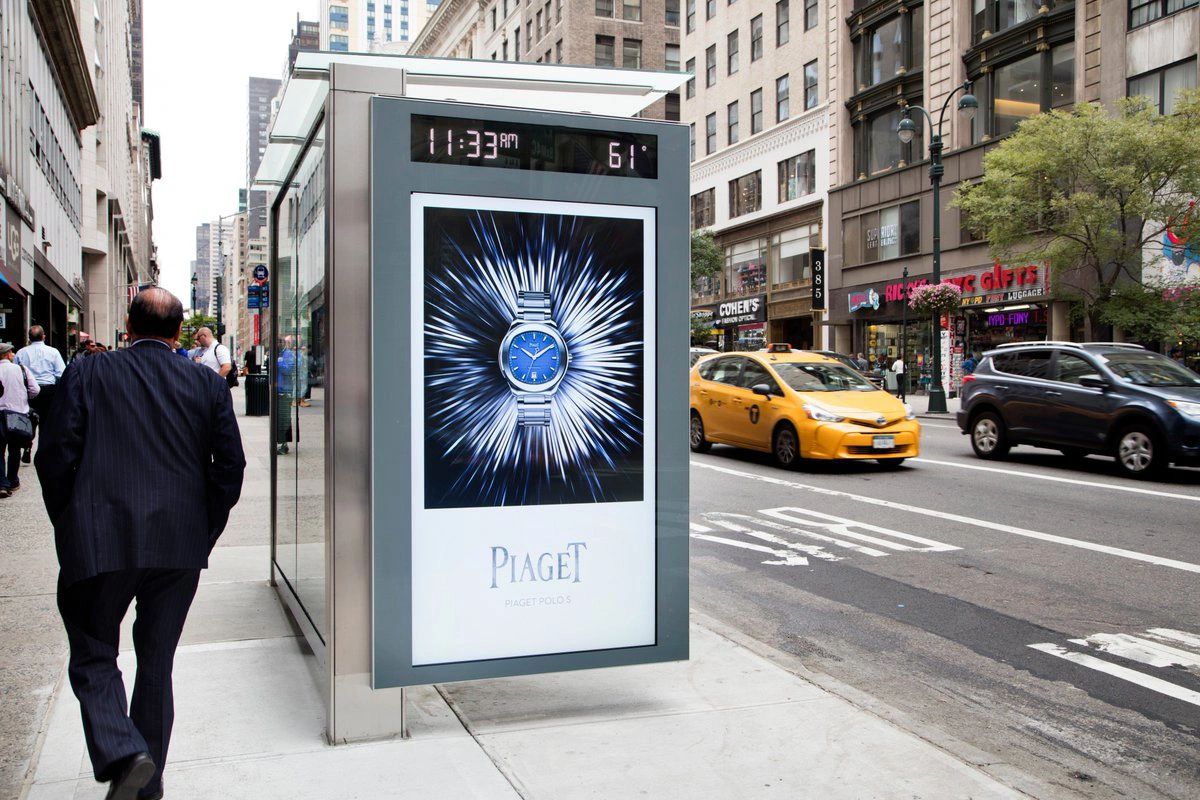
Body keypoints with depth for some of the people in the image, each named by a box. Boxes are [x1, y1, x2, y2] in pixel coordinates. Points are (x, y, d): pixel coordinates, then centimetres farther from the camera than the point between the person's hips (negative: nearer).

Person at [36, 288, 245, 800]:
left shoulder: (85, 375, -1)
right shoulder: (208, 385, 3)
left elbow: (55, 457, -4)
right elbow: (230, 466, 1)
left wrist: (71, 527, 8)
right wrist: (203, 535, 11)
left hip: (99, 543, -2)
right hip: (181, 547, 3)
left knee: (93, 658, 12)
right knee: (156, 661, 15)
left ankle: (122, 754, -10)